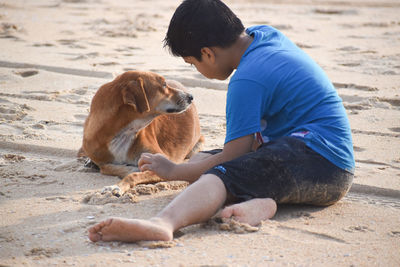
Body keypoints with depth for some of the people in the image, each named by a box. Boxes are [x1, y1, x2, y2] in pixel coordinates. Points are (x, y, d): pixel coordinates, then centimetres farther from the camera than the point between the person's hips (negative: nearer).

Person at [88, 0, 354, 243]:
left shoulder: (247, 81, -17)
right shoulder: (265, 33, 12)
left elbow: (232, 157, -14)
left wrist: (173, 171, -1)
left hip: (319, 158, -11)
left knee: (224, 173, -32)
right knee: (204, 159, 7)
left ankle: (162, 223, -63)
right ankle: (256, 202, -26)